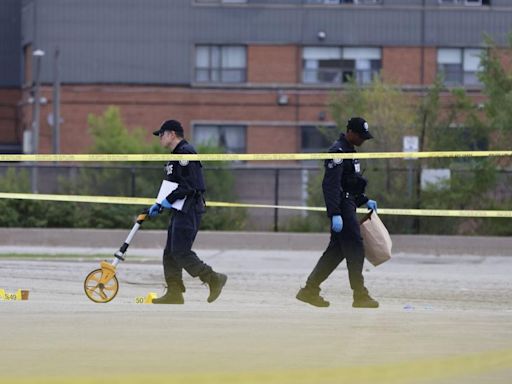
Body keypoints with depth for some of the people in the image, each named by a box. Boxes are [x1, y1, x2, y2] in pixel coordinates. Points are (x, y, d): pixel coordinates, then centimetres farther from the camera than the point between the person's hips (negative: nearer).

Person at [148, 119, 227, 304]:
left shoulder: (185, 152, -13)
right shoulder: (176, 154, 21)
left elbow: (190, 184, -21)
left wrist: (169, 200, -17)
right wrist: (159, 205, 17)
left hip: (189, 210, -11)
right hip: (181, 211, 11)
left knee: (181, 252, -14)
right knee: (170, 253, 8)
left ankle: (214, 279, -8)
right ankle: (174, 293, 10)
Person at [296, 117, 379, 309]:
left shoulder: (348, 151, 18)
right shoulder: (338, 151, -14)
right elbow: (330, 185, -22)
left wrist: (365, 201, 23)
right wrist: (335, 214, -27)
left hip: (348, 205, 10)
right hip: (342, 207, -10)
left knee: (337, 249, 10)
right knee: (355, 247, -8)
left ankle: (310, 291, 13)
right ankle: (360, 296, -6)